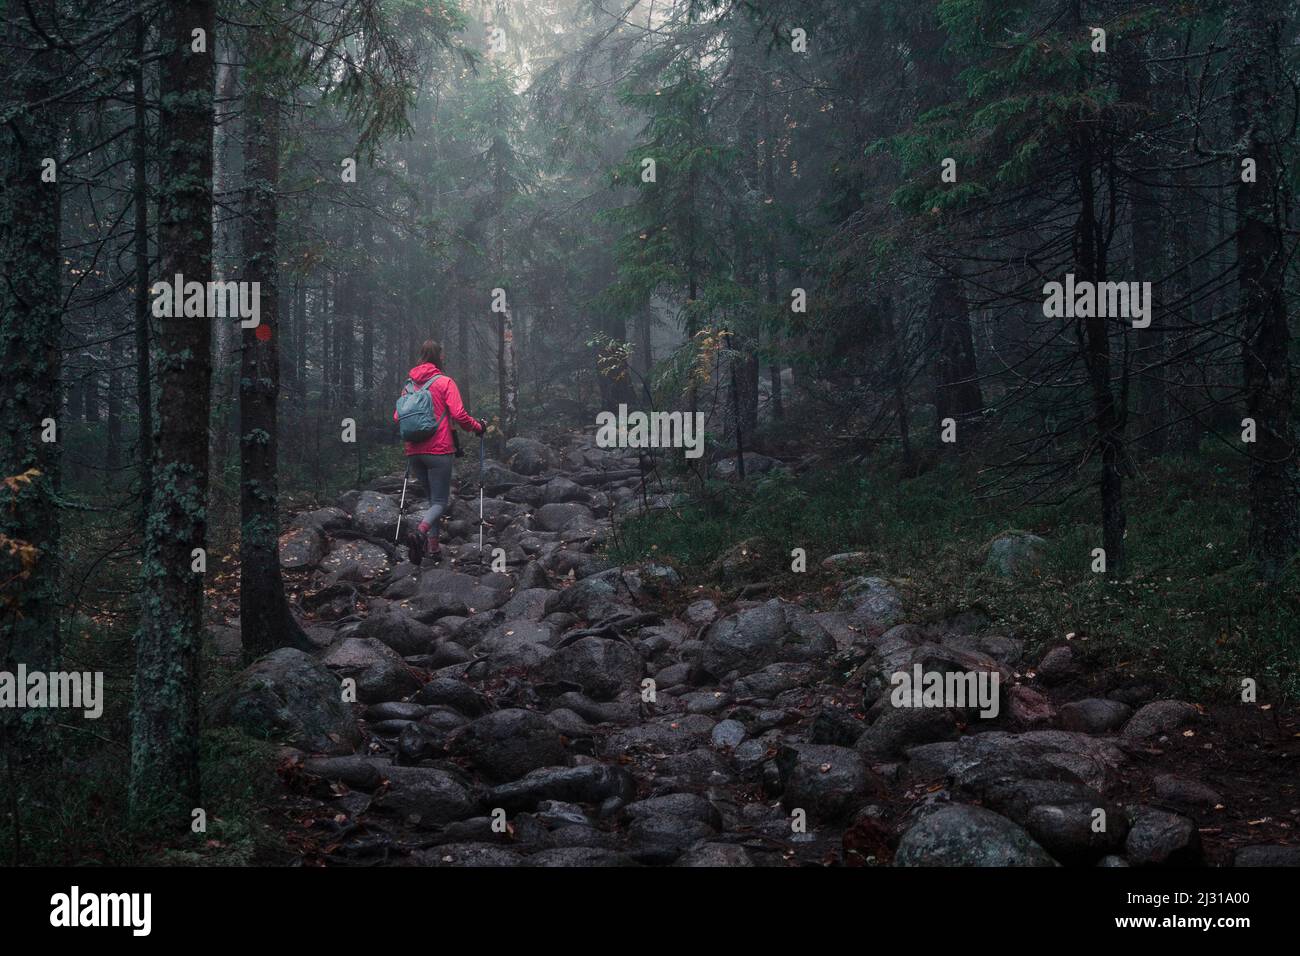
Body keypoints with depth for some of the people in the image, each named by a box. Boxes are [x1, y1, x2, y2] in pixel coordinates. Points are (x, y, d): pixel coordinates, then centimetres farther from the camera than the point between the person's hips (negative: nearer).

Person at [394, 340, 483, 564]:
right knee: (440, 501, -1)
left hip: (413, 451, 5)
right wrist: (477, 427, 5)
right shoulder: (445, 383, -5)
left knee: (432, 497, 19)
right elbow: (459, 415, -13)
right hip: (438, 450, -5)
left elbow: (397, 417, 11)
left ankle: (432, 546, 11)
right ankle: (420, 533, -29)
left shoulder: (409, 385, 10)